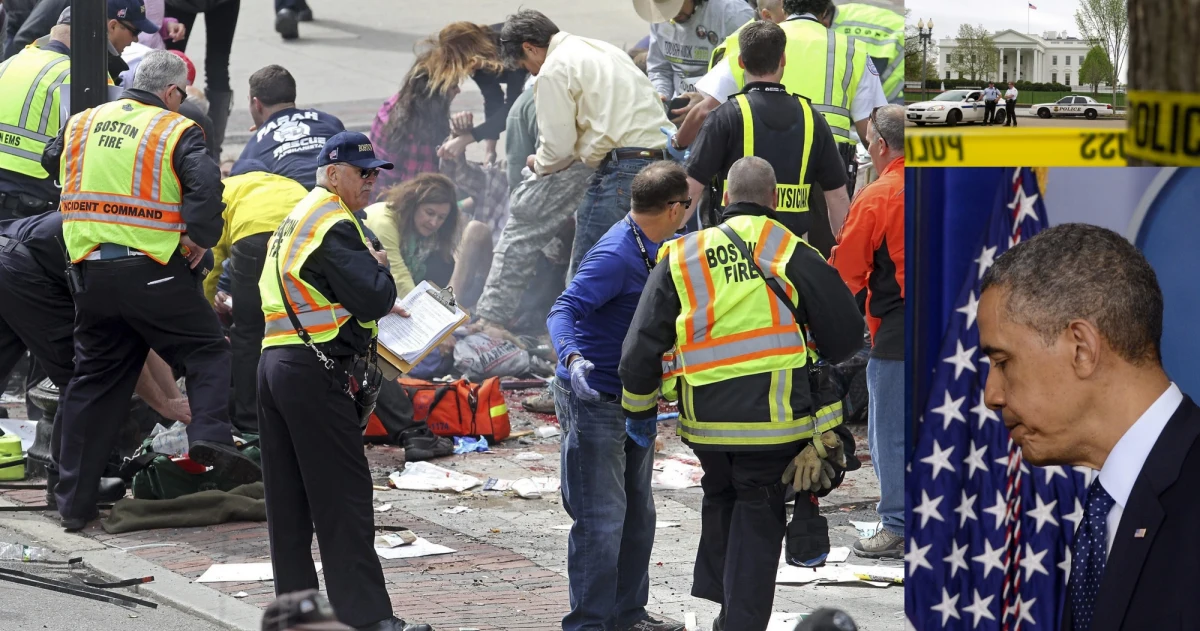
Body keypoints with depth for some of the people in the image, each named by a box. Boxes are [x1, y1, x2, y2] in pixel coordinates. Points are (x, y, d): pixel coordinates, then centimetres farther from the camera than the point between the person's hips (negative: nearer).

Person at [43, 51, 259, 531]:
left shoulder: (81, 123, 11)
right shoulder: (175, 131, -5)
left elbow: (52, 161, 27)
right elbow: (206, 181, -20)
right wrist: (199, 237, -9)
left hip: (90, 271, 5)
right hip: (151, 270, -5)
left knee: (94, 378, 14)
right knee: (207, 353, 8)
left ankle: (74, 500, 14)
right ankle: (211, 435, -18)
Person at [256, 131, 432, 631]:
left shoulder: (297, 219, 21)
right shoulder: (335, 224, -11)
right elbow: (373, 298, -18)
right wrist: (381, 267, 2)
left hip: (273, 364, 10)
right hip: (315, 370, -10)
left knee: (288, 498, 12)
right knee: (343, 499, -9)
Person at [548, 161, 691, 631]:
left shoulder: (654, 249, 8)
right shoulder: (615, 256, -22)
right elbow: (563, 311, -30)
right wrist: (572, 359, -47)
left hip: (635, 398, 10)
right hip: (594, 398, -10)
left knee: (638, 512, 17)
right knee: (602, 518, -7)